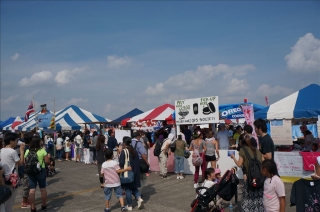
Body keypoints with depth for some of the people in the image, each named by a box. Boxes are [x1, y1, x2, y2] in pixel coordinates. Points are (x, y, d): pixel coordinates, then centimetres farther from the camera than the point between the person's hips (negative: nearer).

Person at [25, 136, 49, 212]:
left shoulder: (27, 151, -2)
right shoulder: (42, 150, -11)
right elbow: (47, 161, -10)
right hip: (41, 171, -2)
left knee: (32, 190, 6)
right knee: (43, 189, 13)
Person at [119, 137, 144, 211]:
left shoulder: (124, 152, -16)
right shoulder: (134, 151, 3)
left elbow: (121, 163, -19)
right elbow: (137, 162, 8)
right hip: (135, 172, 6)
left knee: (127, 189, 7)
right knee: (133, 187, 21)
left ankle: (129, 206, 15)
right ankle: (139, 198, 0)